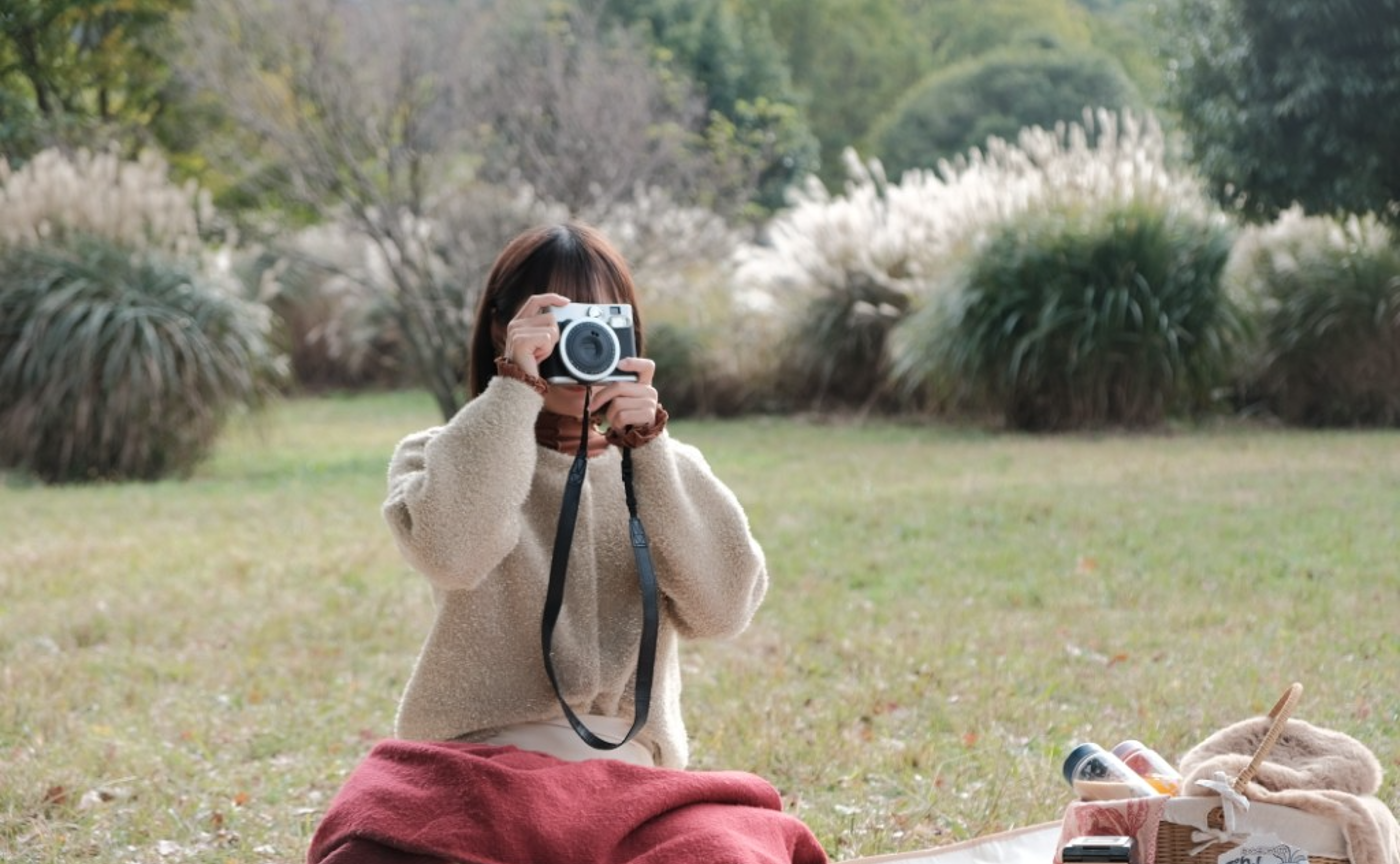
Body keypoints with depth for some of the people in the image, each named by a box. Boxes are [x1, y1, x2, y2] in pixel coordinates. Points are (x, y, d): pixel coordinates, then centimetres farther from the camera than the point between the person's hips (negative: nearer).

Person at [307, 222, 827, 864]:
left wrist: (649, 445, -7)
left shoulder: (660, 469, 17)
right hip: (468, 770, -1)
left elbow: (721, 608, -2)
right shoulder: (438, 457, 11)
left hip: (630, 778, 1)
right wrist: (514, 390, -13)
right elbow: (451, 553, -15)